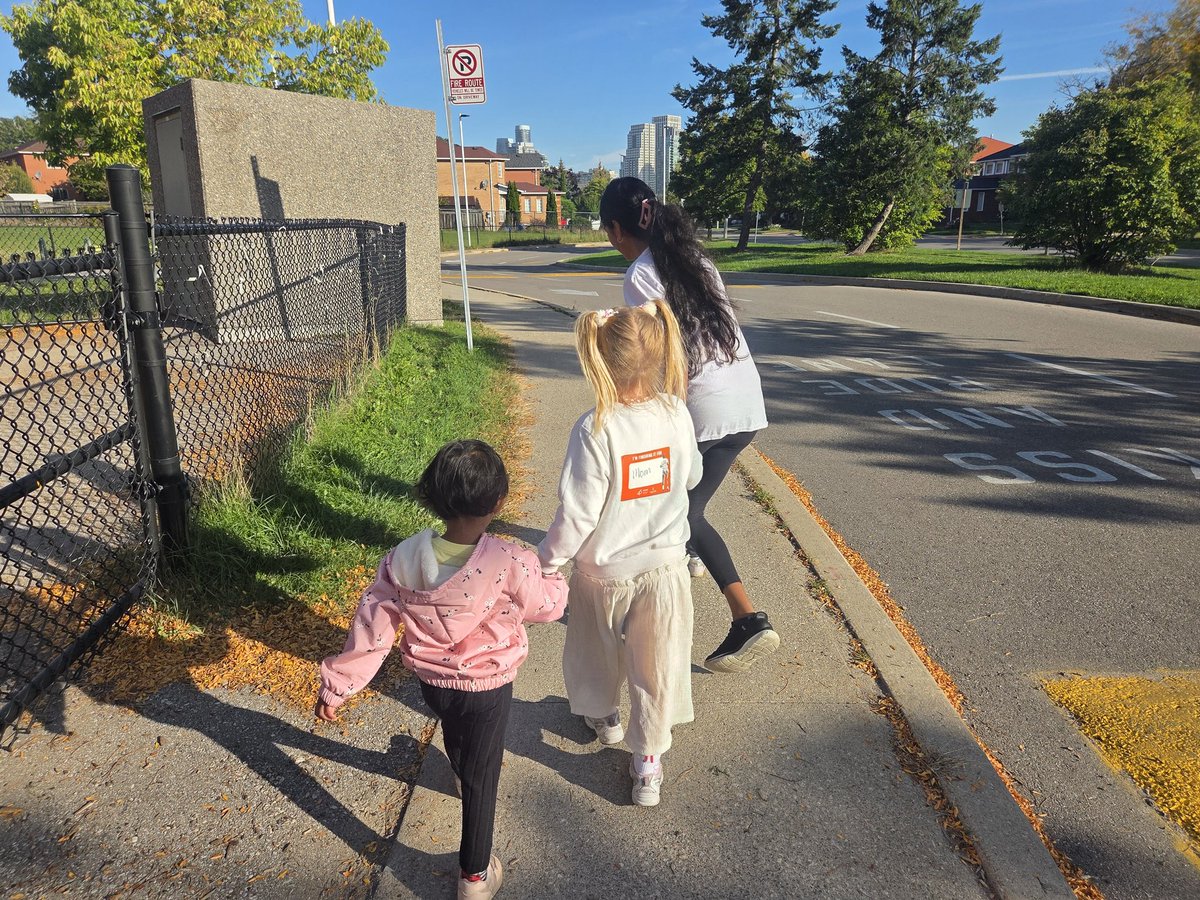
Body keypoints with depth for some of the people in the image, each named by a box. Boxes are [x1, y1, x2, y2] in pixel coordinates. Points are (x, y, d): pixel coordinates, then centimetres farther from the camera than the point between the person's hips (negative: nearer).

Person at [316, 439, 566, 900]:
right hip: (487, 689, -4)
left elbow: (371, 625, -13)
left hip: (430, 681, 4)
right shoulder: (509, 564, -31)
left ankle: (462, 775, 68)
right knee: (481, 777, 16)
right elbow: (548, 605, -13)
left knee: (455, 733, 36)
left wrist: (337, 684, -1)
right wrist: (554, 576, 9)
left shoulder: (403, 558, -20)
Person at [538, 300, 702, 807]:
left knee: (597, 651, 26)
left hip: (604, 571, -2)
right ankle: (648, 764, 25)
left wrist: (546, 560, -7)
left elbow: (577, 514, -21)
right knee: (656, 667, 14)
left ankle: (602, 716, 51)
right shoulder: (677, 414, -11)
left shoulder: (595, 429, -26)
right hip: (664, 566, 3)